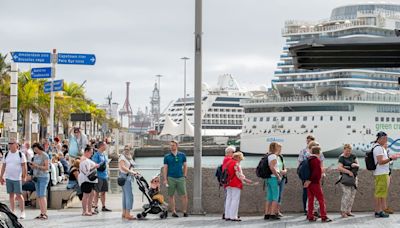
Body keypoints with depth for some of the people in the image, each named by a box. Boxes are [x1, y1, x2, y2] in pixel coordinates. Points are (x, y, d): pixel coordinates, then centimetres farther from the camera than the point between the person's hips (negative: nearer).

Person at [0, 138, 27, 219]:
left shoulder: (21, 154, -3)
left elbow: (24, 166, -5)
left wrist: (24, 176, -12)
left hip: (17, 178, -4)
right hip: (8, 178, 4)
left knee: (19, 195, -5)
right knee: (11, 195, 8)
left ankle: (22, 212, 2)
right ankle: (13, 211, 14)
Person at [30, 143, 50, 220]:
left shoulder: (45, 156, -8)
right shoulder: (35, 156, 15)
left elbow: (47, 167, -13)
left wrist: (37, 166, -20)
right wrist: (32, 166, -1)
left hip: (43, 177, -8)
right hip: (36, 177, 8)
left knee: (42, 195, -13)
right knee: (38, 196, 4)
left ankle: (45, 214, -15)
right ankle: (42, 213, 6)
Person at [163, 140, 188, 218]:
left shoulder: (182, 155, 8)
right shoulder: (167, 157, 5)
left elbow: (185, 166, 13)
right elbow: (165, 168, 4)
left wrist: (185, 176, 3)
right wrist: (165, 179, -3)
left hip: (180, 178, 0)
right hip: (171, 178, 0)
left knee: (184, 195, -5)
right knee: (171, 196, 3)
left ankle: (185, 211, 1)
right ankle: (173, 211, 9)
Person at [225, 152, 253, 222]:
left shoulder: (228, 163, 15)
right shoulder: (236, 163, -10)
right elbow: (239, 174, -14)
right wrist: (246, 180, -7)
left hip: (228, 184, 8)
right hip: (235, 184, -8)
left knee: (229, 199, 10)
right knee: (235, 199, -6)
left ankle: (227, 216, 10)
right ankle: (233, 216, -9)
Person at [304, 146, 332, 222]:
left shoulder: (308, 159, 9)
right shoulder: (317, 160, -13)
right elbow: (316, 172, -20)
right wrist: (310, 181, -17)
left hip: (309, 183, 7)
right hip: (315, 183, -7)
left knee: (310, 199, 11)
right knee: (321, 200, -2)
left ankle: (310, 216, 12)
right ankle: (324, 217, -4)